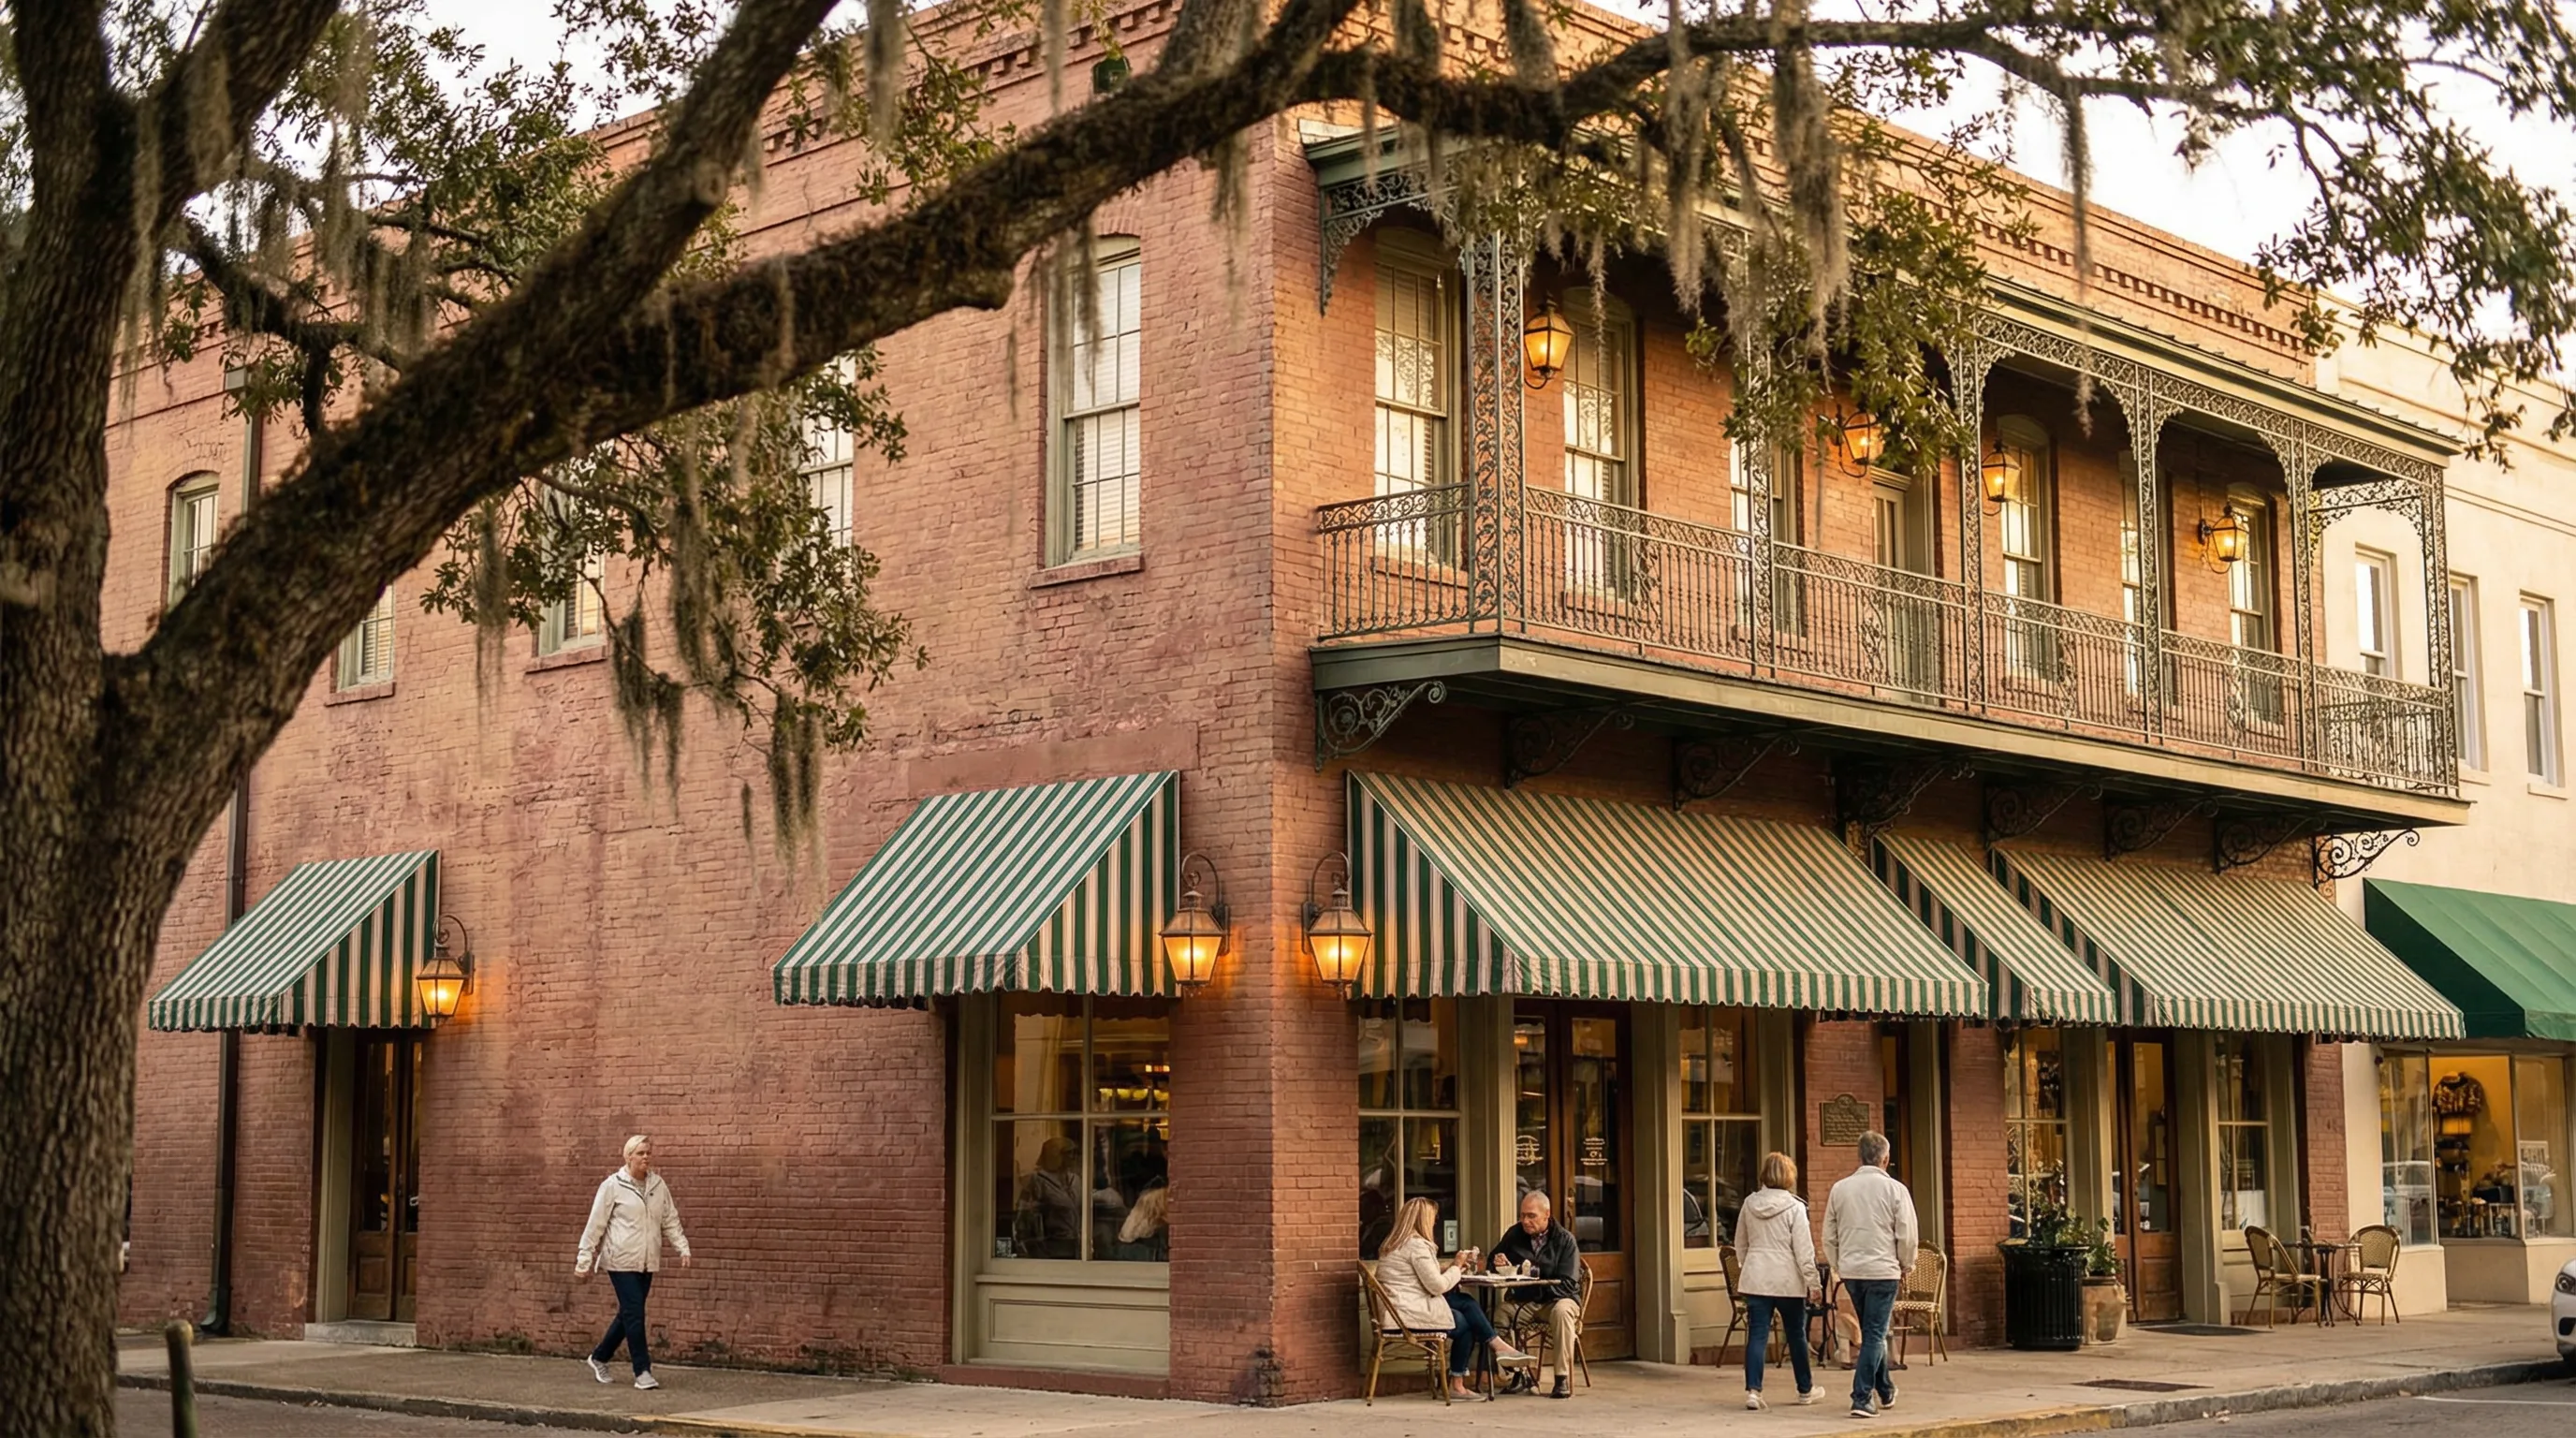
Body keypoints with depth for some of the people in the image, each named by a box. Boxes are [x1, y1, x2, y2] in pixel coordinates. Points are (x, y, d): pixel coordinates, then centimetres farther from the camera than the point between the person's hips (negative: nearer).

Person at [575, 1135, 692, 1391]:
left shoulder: (658, 1185, 9)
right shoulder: (613, 1185, -5)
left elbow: (670, 1221, 13)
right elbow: (595, 1224, -3)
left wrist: (683, 1247, 1)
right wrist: (584, 1259, -4)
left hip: (647, 1262, 6)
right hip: (622, 1261, -6)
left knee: (629, 1314, 12)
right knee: (634, 1313, -10)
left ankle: (599, 1357, 32)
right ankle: (642, 1371, -5)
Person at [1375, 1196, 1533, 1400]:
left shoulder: (1396, 1243, 18)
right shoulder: (1416, 1245, -15)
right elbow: (1437, 1286, -16)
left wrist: (1452, 1266, 9)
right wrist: (1456, 1267, 0)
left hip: (1401, 1309, 10)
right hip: (1410, 1313, -10)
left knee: (1467, 1303, 3)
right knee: (1465, 1324, 1)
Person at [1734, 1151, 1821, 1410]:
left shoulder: (1749, 1204, 4)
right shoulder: (1794, 1207, -10)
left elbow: (1741, 1244, 15)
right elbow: (1803, 1250, -11)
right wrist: (1813, 1282, -5)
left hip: (1755, 1279, 3)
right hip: (1788, 1281, -3)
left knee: (1757, 1335, 0)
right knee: (1796, 1335, 13)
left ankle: (1753, 1390, -12)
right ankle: (1805, 1390, 26)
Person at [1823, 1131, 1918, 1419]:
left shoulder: (1840, 1189, 4)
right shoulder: (1895, 1189, -7)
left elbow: (1829, 1236, 9)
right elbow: (1906, 1235, -6)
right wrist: (1907, 1264, 11)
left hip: (1850, 1270, 4)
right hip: (1882, 1270, -4)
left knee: (1872, 1332, 19)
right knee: (1874, 1335, -2)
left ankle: (1886, 1391, 31)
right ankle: (1861, 1398, -9)